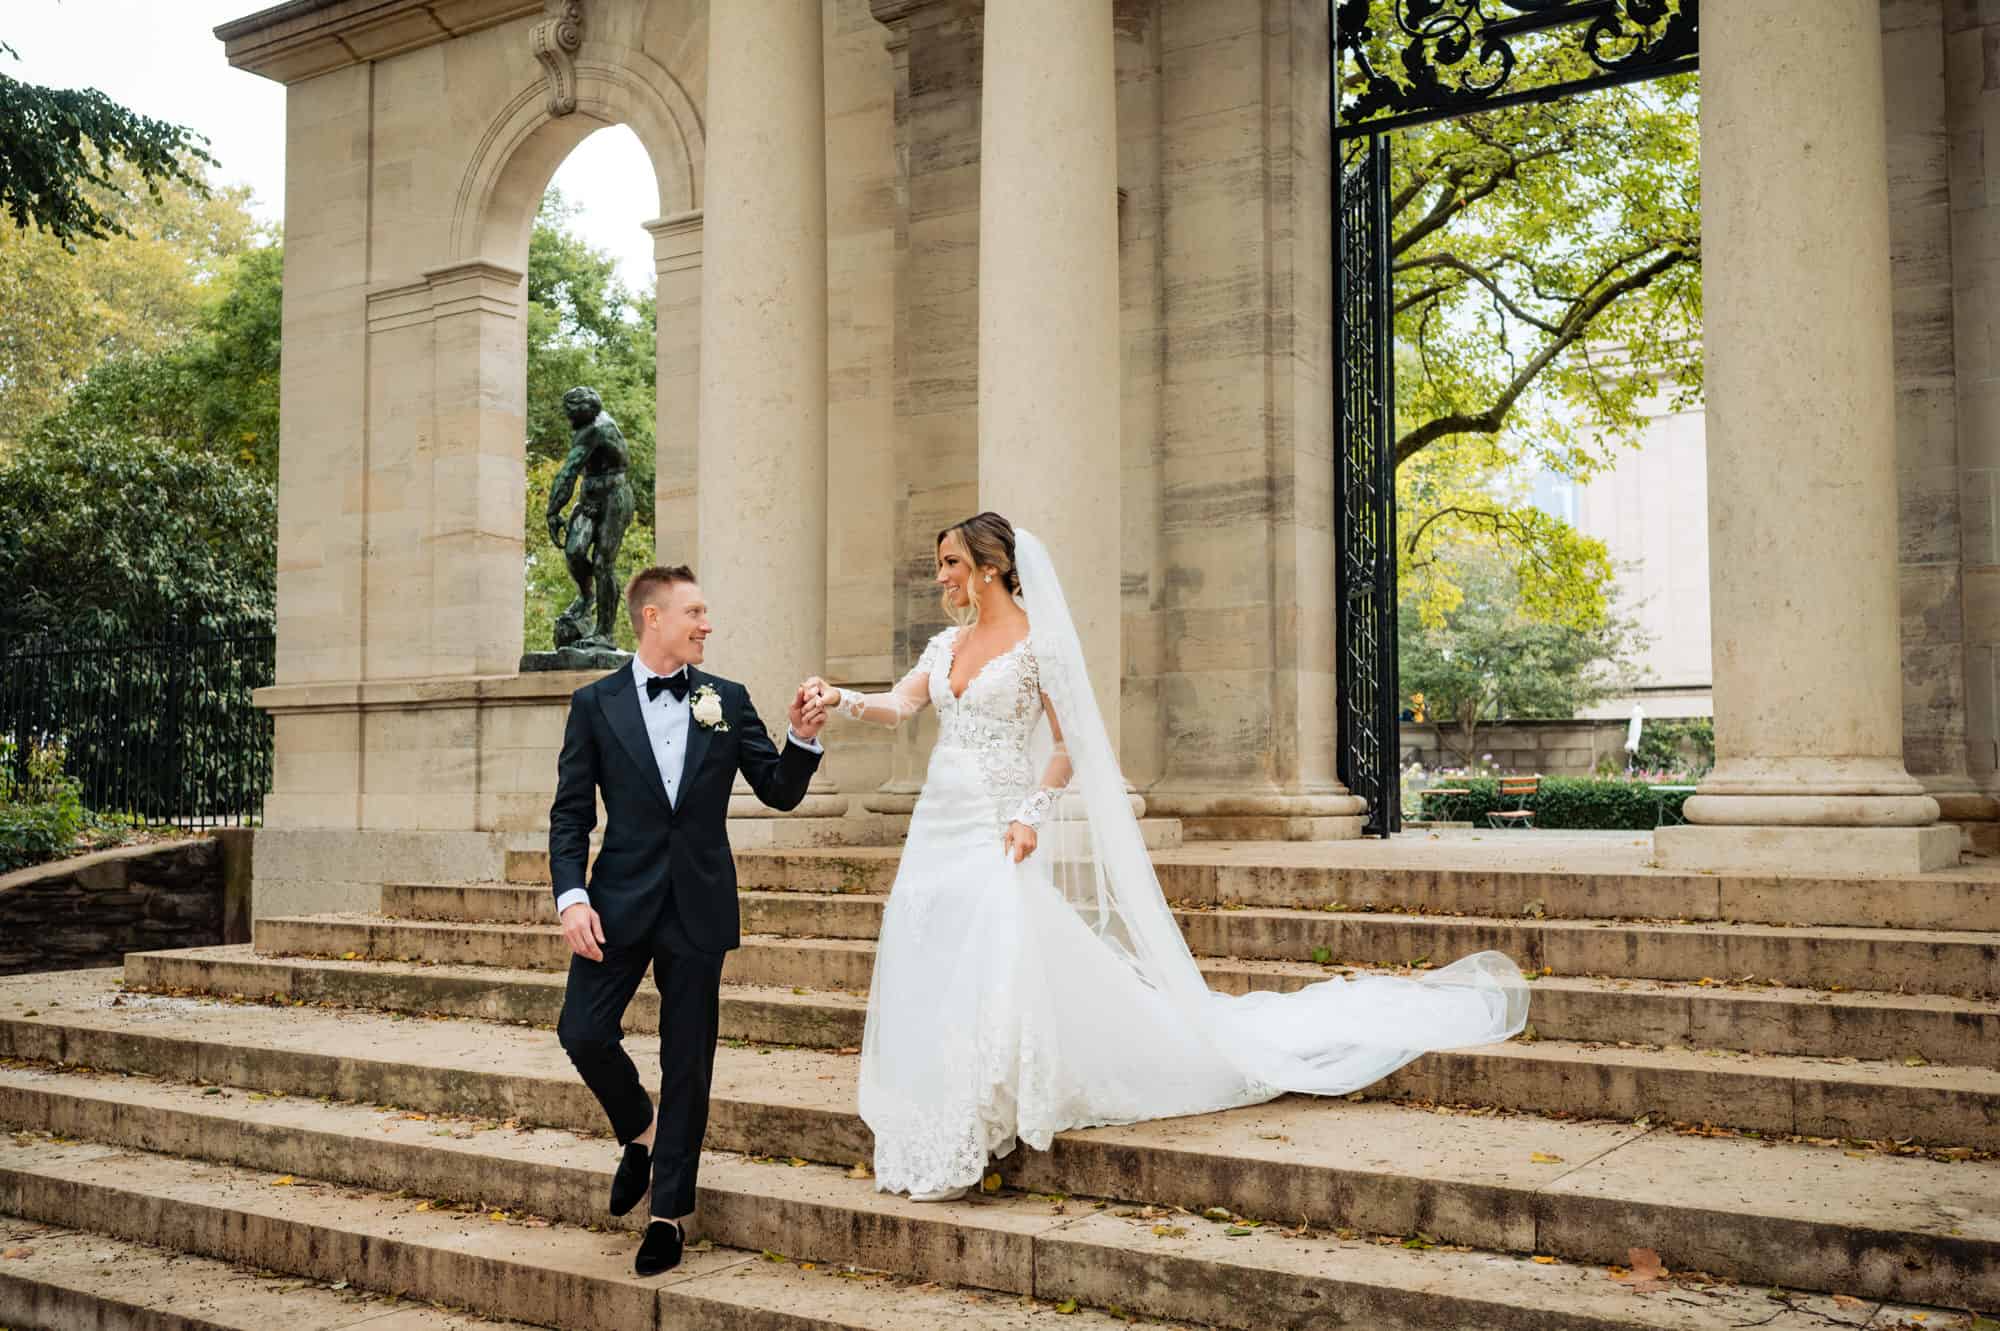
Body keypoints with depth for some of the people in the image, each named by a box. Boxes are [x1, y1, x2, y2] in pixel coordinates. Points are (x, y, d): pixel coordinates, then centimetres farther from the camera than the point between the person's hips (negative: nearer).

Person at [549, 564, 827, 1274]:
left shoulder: (728, 701, 5)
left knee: (688, 1061, 5)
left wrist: (802, 737, -12)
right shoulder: (596, 704, 2)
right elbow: (570, 813, 1)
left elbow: (780, 793, 6)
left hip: (698, 904, 1)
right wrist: (571, 896, -11)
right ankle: (640, 1131, 25)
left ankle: (670, 1212, 18)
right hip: (620, 900, 0)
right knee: (583, 1032, -7)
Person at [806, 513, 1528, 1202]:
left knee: (991, 971, -12)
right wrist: (839, 699, -16)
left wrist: (1031, 814, -19)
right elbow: (898, 706, 1)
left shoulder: (1038, 643, -6)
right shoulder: (947, 643, 14)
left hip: (996, 831, -7)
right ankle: (930, 1140, 20)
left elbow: (1070, 745, -8)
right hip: (938, 826, 7)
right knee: (927, 975, 7)